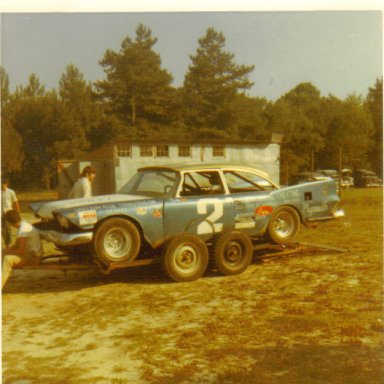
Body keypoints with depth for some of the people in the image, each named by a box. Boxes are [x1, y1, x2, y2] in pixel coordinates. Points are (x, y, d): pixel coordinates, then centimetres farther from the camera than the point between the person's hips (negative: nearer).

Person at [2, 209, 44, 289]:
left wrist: (7, 252, -10)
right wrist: (5, 251, 1)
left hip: (33, 256, -11)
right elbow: (16, 245, 15)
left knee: (8, 259, -31)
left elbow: (21, 250, -24)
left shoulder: (23, 230, -22)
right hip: (29, 252, 11)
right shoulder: (24, 225, 9)